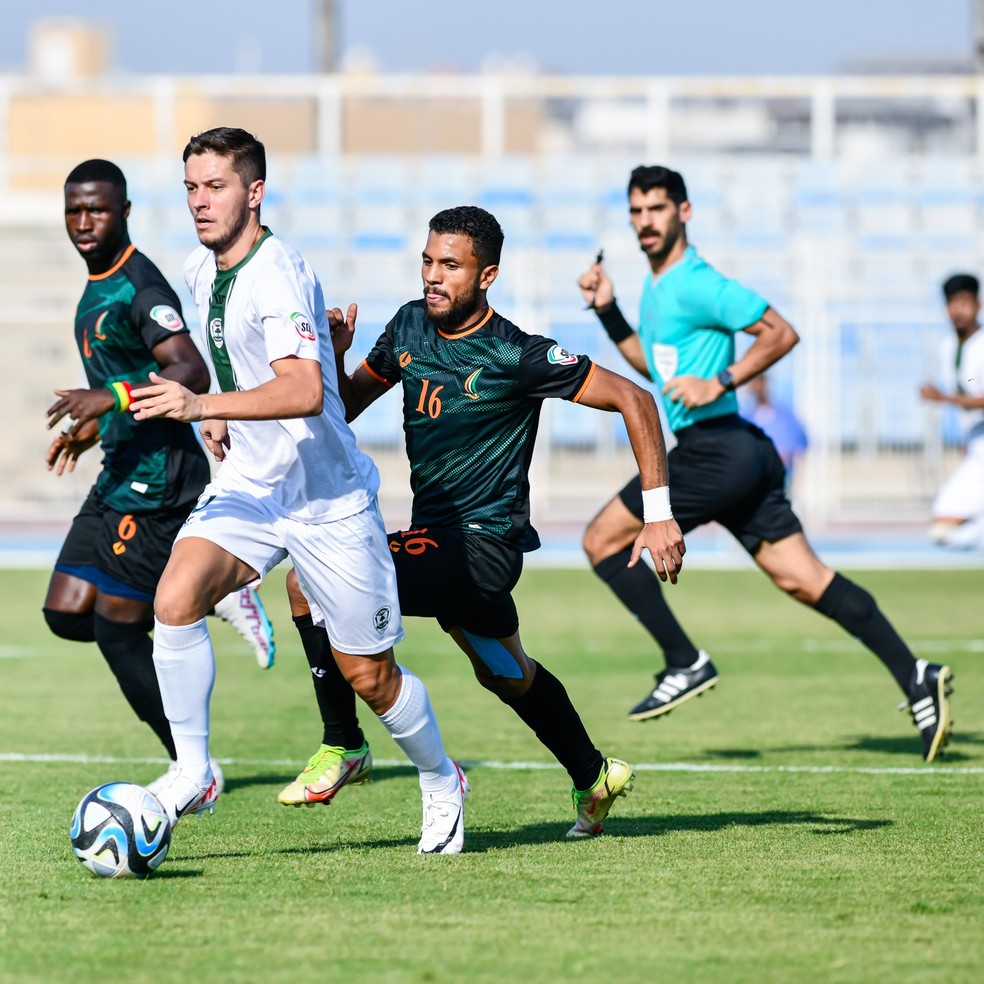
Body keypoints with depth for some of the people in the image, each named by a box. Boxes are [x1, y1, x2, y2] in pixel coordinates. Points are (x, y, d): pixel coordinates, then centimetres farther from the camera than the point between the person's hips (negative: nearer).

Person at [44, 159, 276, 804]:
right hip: (122, 475, 10)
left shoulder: (140, 286, -15)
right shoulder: (98, 286, 15)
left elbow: (192, 374, -27)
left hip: (158, 478, -10)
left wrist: (113, 397, -36)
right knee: (66, 614, 5)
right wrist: (92, 428, 31)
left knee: (115, 629, -6)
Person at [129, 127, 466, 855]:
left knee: (368, 676, 4)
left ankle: (441, 782, 31)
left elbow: (304, 391, -37)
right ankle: (193, 774, -11)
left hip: (327, 497, -6)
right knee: (176, 598, -22)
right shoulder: (201, 271, 4)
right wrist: (219, 418, 11)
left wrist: (203, 406, -45)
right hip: (246, 488, 6)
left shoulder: (278, 275, -22)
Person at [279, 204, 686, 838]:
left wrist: (659, 513, -18)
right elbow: (347, 406, 15)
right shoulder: (410, 327, 3)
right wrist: (334, 358, -8)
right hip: (435, 535, 8)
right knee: (507, 672, 25)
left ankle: (344, 745, -7)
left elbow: (633, 400, -14)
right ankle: (594, 778, 46)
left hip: (480, 543, -8)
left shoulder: (516, 356, -17)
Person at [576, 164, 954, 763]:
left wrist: (719, 384, -20)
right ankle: (915, 677, -2)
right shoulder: (657, 287, 18)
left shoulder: (696, 284, -12)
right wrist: (608, 311, 21)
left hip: (716, 452, -10)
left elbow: (781, 333, -16)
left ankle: (685, 664, -1)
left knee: (603, 539, -2)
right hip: (739, 455, 10)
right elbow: (653, 365, 32)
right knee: (802, 579, 4)